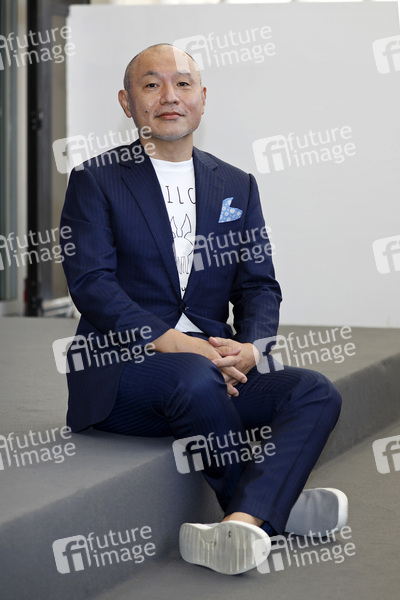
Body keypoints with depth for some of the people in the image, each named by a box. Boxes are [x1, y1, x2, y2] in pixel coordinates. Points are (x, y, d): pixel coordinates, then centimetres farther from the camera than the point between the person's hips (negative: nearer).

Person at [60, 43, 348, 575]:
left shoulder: (237, 186, 17)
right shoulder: (96, 181, 3)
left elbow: (259, 283, 10)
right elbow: (90, 281, -9)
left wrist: (250, 347, -13)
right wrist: (165, 340, -23)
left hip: (215, 365, 5)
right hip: (121, 369, -4)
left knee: (316, 393, -20)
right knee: (198, 379, -35)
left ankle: (241, 524, -37)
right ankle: (271, 508, -12)